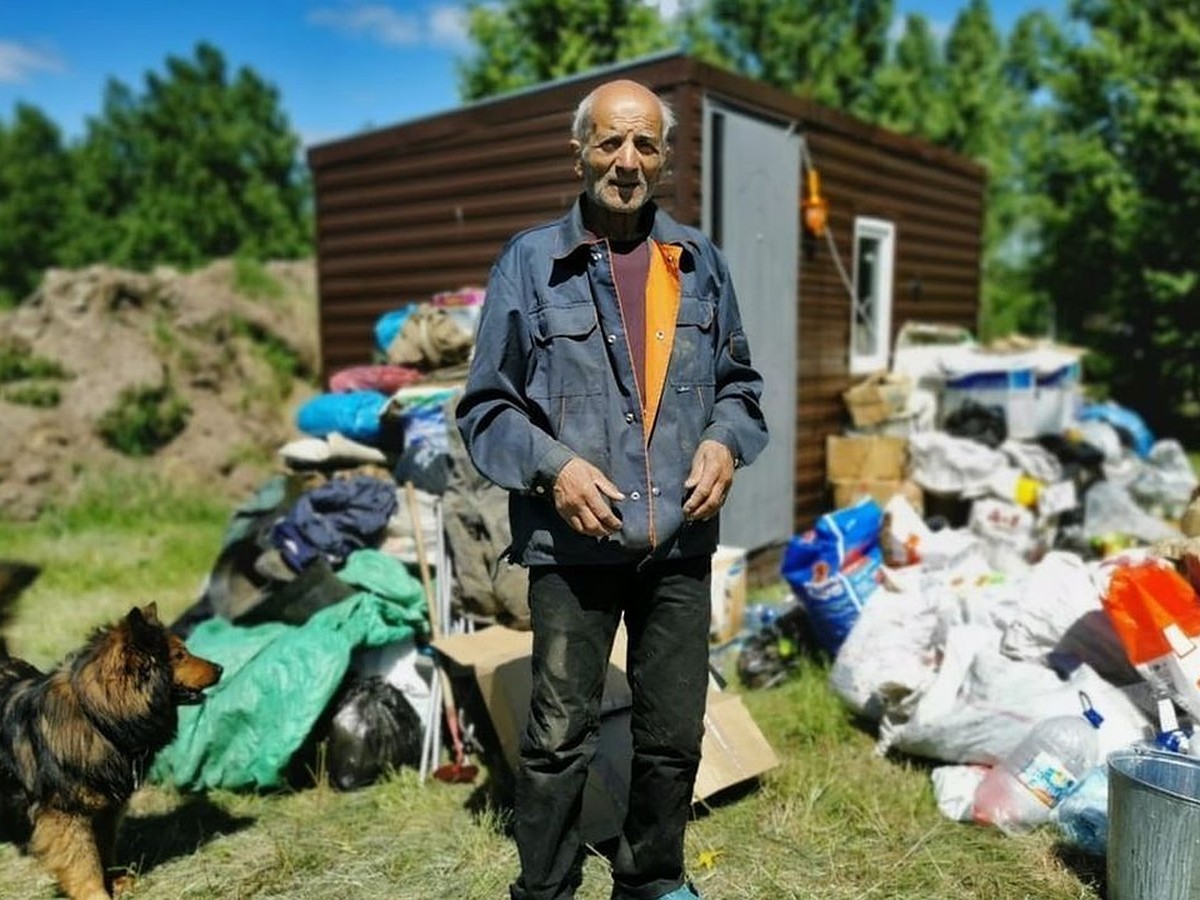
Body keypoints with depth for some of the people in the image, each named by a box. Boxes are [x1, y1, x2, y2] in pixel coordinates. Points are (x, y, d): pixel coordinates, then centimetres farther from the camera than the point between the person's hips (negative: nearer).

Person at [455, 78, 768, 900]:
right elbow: (486, 406, -2)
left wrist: (726, 443, -5)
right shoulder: (530, 262, -3)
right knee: (561, 737, 9)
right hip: (573, 545, -3)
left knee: (676, 733, 16)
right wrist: (553, 465, -17)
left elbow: (738, 380, 14)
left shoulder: (700, 261, 7)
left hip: (681, 542, 4)